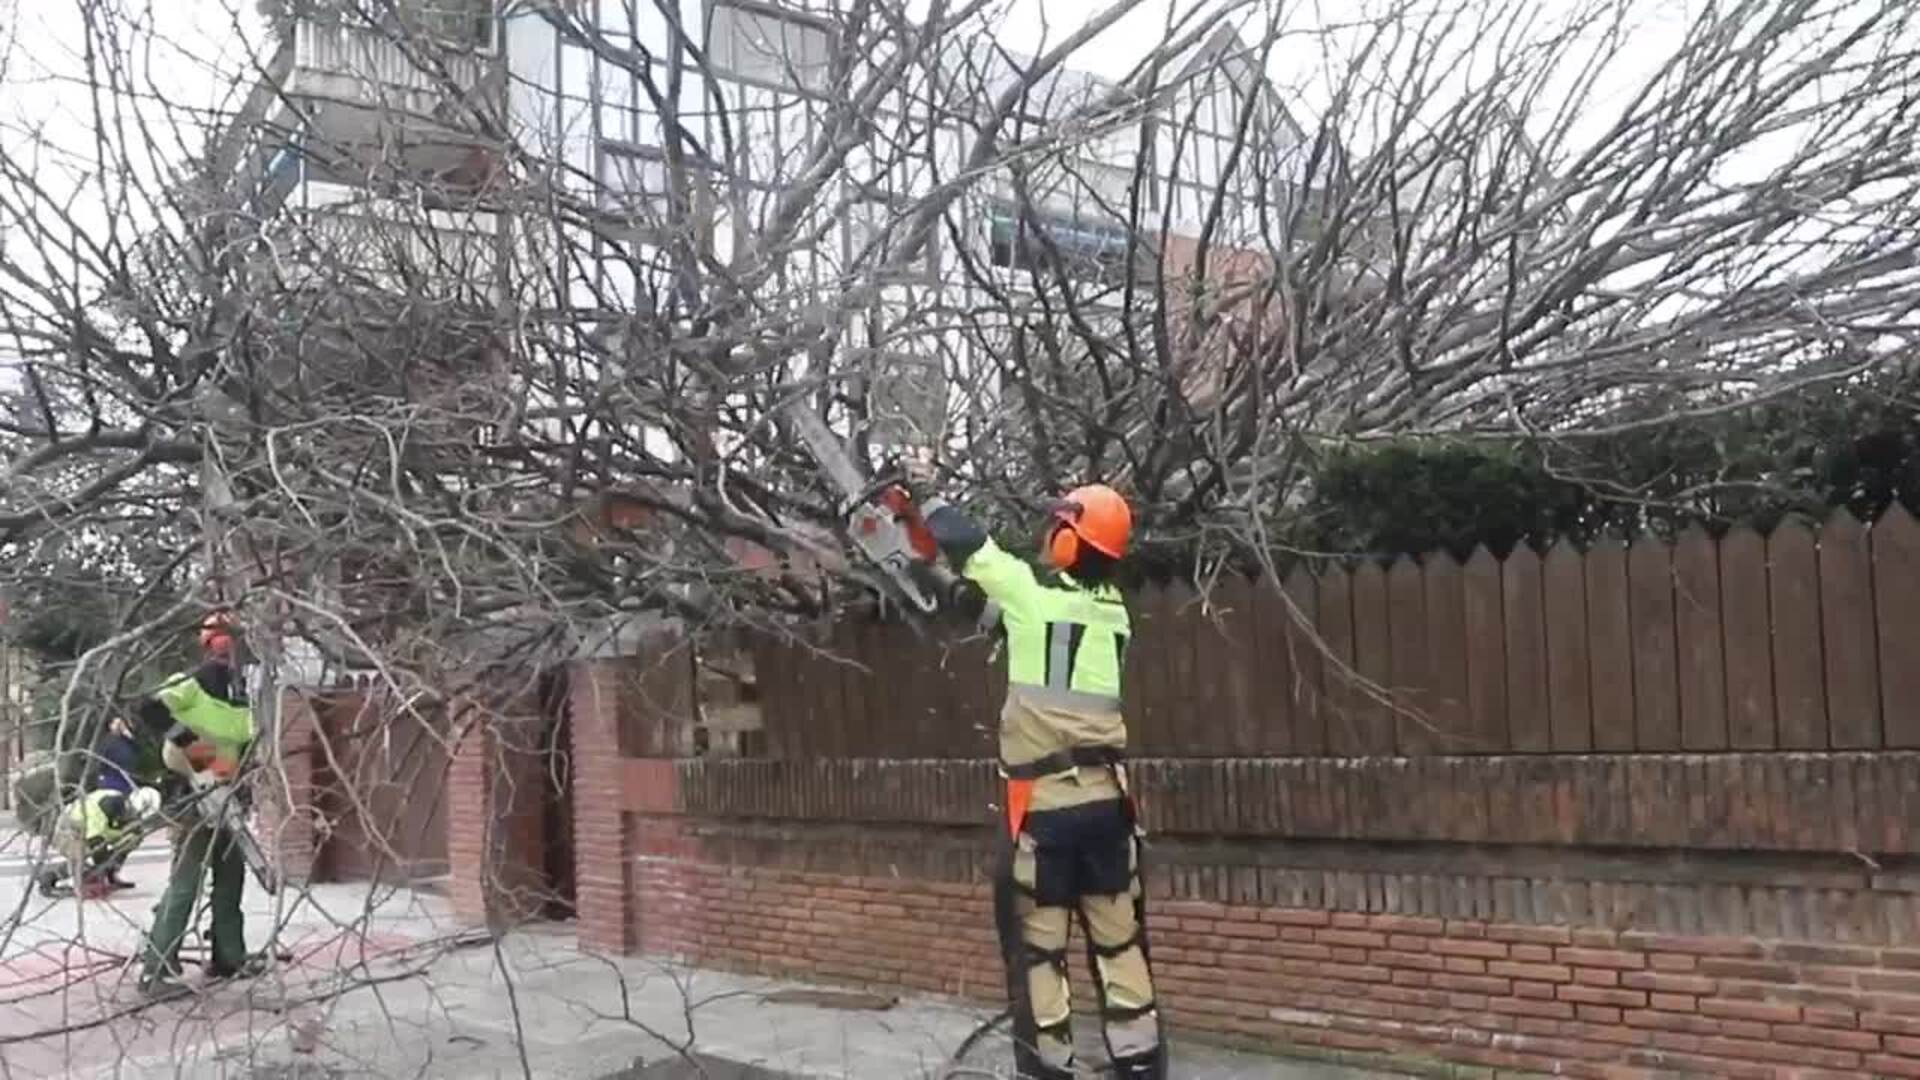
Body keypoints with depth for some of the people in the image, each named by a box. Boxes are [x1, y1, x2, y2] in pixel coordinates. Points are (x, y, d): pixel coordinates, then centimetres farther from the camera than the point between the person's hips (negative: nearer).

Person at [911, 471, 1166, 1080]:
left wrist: (925, 497, 19)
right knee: (1119, 939, 11)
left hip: (1043, 804, -5)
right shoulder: (1113, 611, 7)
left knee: (1038, 944, 6)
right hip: (1106, 799, 5)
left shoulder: (1032, 592, -10)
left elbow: (967, 544, 1)